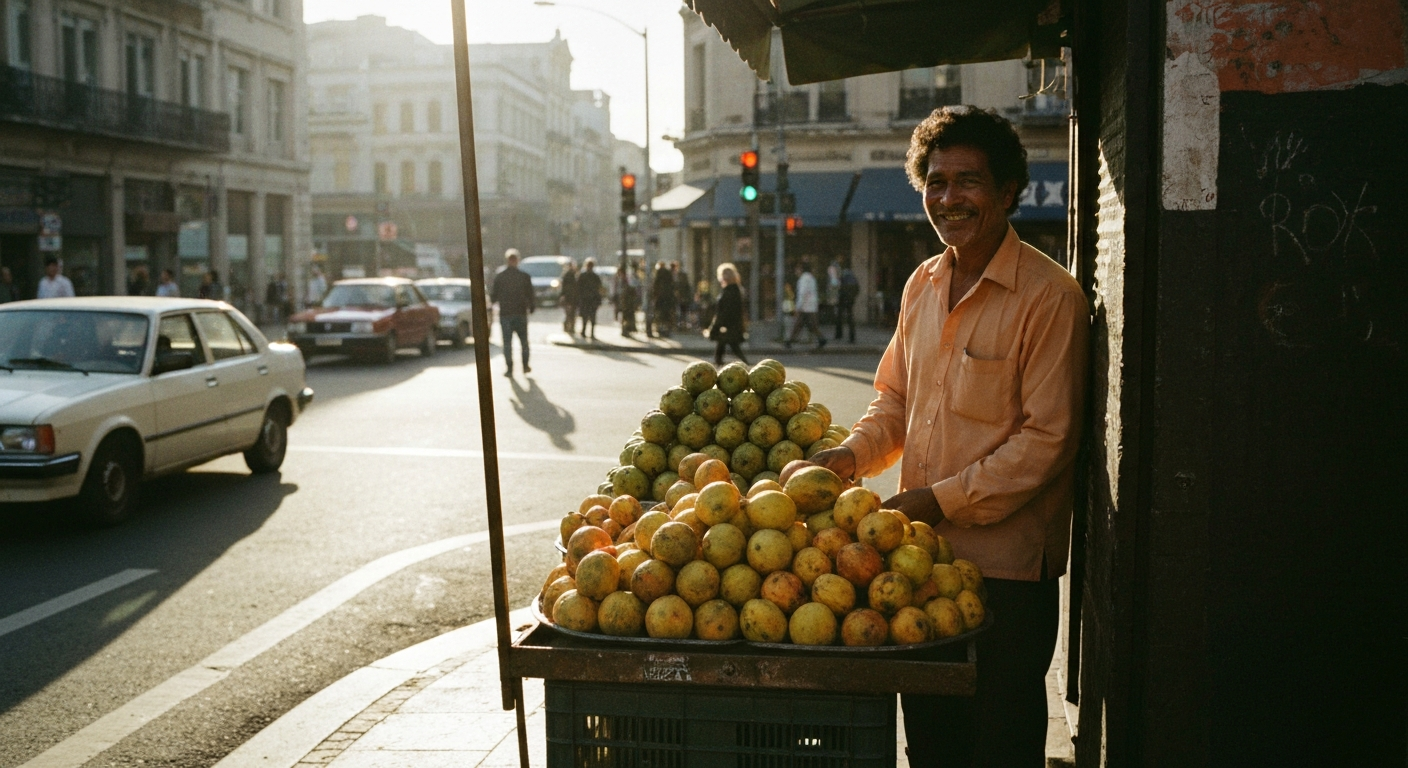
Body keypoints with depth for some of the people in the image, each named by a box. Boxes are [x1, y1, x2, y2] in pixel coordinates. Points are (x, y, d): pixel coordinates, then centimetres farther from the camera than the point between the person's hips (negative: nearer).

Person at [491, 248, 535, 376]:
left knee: (507, 342, 4)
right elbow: (530, 295, -2)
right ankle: (525, 366, 15)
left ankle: (509, 368, 1)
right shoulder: (524, 276, -4)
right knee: (524, 341, 14)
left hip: (505, 313, -1)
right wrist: (531, 307, 15)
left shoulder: (498, 277, -5)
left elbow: (494, 296, -2)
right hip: (521, 313, 1)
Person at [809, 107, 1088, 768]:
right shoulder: (923, 284, 9)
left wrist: (942, 499, -17)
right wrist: (853, 454, 1)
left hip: (1006, 564, -6)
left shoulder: (1049, 296, -12)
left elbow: (1046, 439, -15)